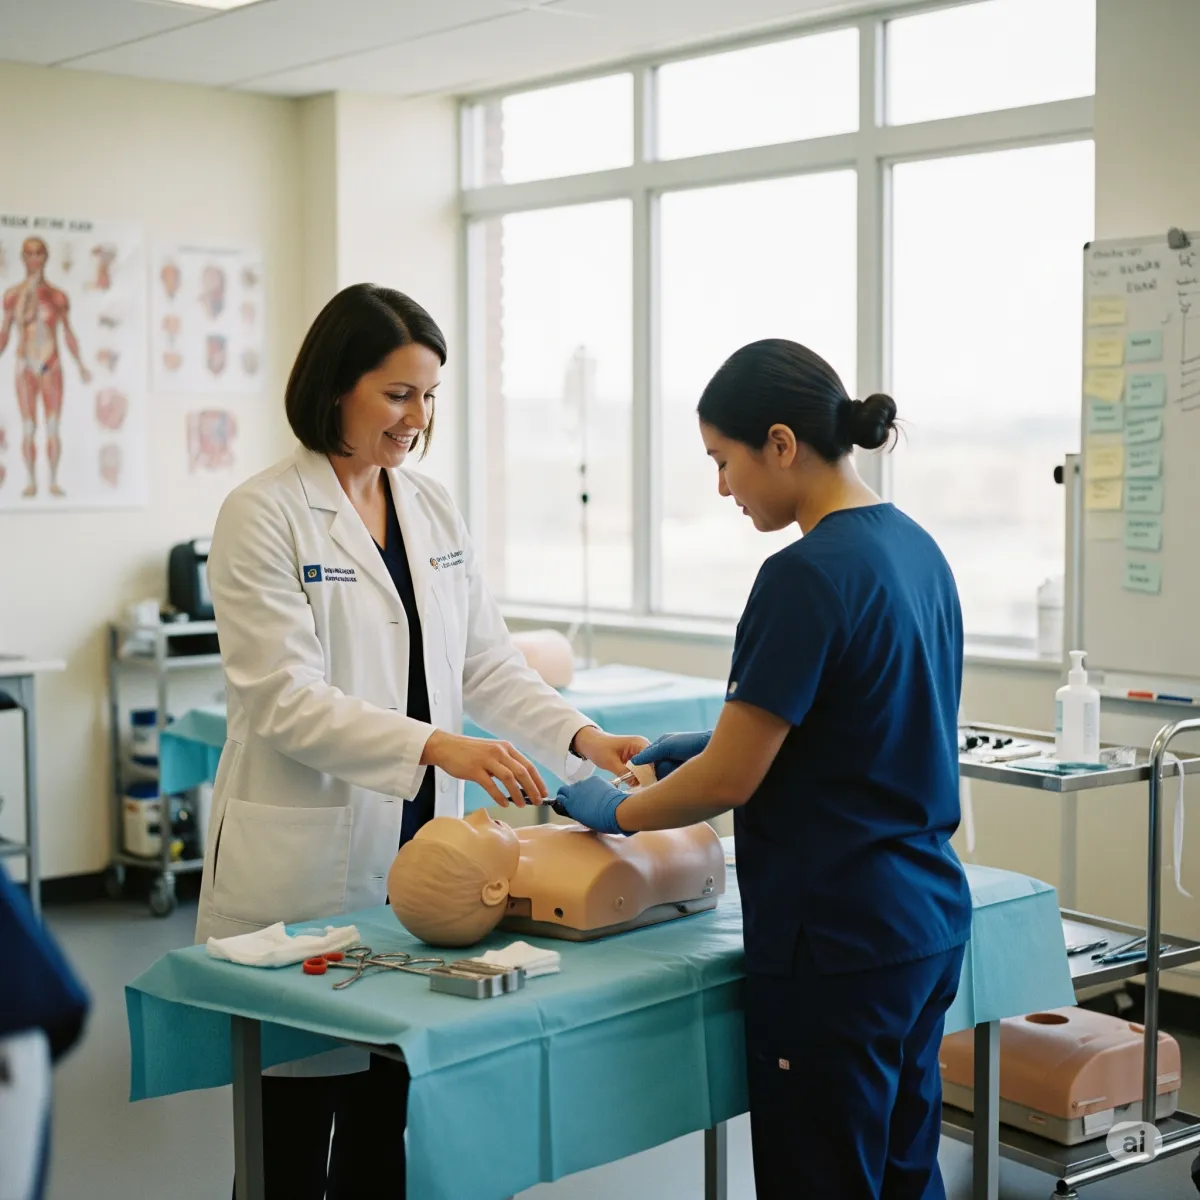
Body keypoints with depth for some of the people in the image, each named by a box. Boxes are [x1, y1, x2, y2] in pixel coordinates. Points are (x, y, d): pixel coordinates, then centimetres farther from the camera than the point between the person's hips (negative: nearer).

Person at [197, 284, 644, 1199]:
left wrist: (582, 737, -8)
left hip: (417, 848, 6)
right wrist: (437, 747, -28)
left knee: (385, 1118, 13)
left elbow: (486, 663, 8)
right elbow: (285, 699, -17)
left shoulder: (434, 509, 10)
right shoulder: (263, 516, -10)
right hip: (305, 864, -5)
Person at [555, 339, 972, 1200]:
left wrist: (619, 811, 1)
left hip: (837, 943, -9)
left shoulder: (806, 577, -19)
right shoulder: (915, 548, 7)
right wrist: (728, 738, 13)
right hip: (929, 926, 9)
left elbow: (731, 781, -16)